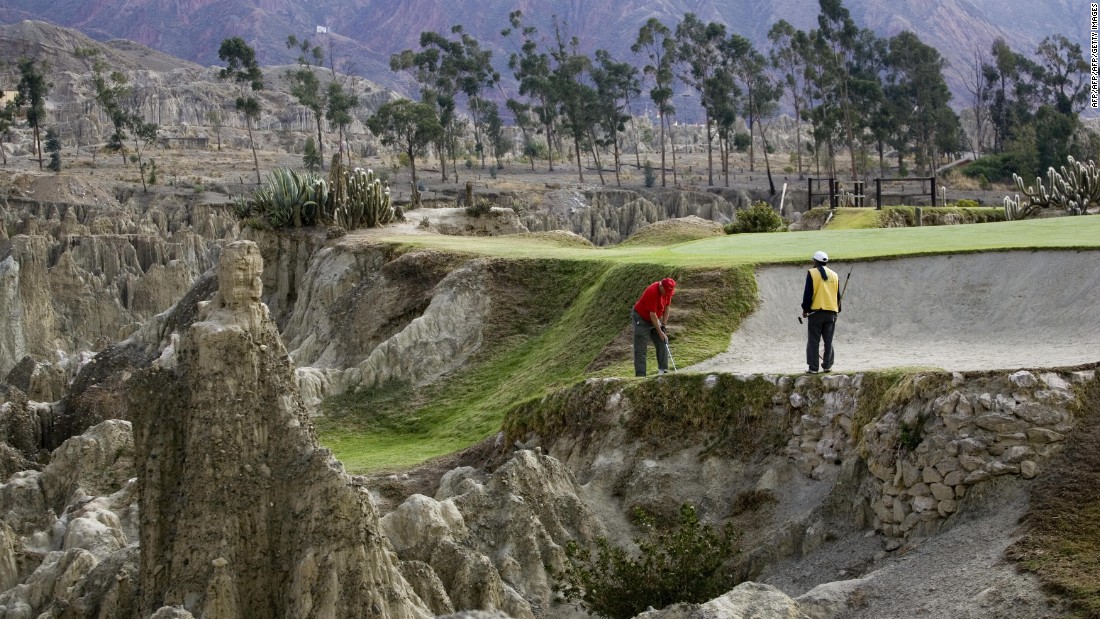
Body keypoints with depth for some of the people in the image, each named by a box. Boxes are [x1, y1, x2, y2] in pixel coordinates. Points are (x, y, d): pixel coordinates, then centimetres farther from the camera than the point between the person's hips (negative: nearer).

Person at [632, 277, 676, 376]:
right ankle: (640, 375, -9)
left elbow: (666, 307, 2)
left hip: (655, 319, 7)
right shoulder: (652, 292, -31)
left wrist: (663, 325, -4)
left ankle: (663, 370, 6)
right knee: (640, 348, -8)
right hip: (641, 319, -7)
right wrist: (660, 332, -22)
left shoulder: (668, 291, -10)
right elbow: (652, 314, -27)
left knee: (663, 343, 0)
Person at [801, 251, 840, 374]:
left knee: (813, 341, 0)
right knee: (828, 340, 11)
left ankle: (813, 368, -2)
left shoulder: (812, 273, -4)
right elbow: (838, 295, 15)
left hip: (816, 311, -4)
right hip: (831, 312, 4)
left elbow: (808, 293, -8)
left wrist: (805, 309, -1)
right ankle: (827, 365, 11)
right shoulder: (834, 275, 11)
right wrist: (837, 310, 23)